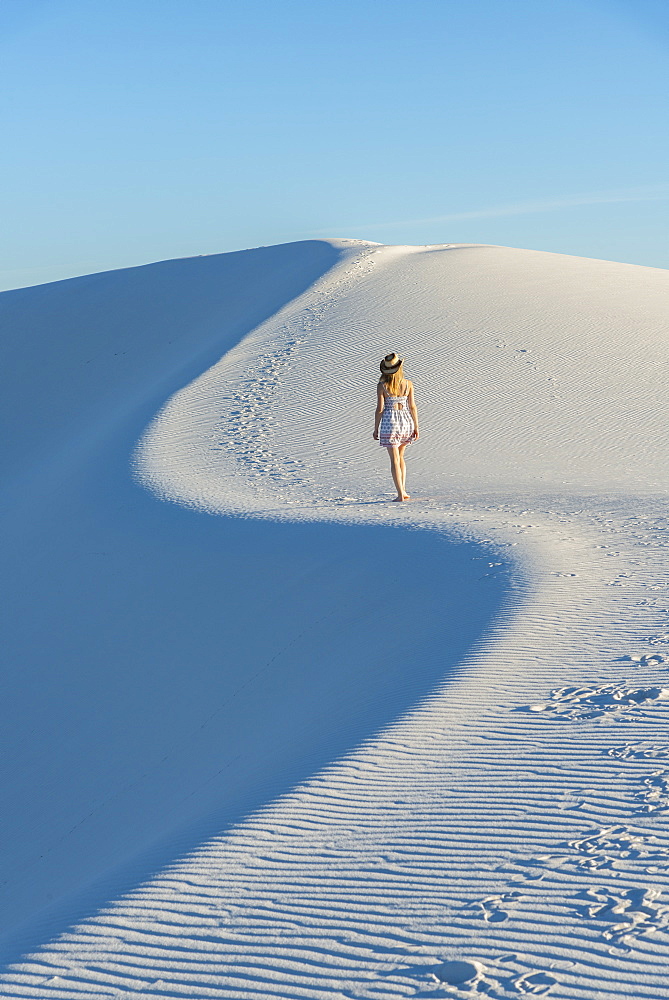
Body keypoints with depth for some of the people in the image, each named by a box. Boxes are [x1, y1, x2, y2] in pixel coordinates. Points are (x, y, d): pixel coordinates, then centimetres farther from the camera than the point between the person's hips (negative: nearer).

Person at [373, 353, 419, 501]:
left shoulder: (382, 386, -8)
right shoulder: (408, 384, -2)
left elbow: (380, 409, -7)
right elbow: (412, 407, 0)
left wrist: (376, 429, 3)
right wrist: (416, 427, 8)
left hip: (390, 421, -3)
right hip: (406, 421, 3)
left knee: (395, 459, 2)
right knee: (400, 456, 21)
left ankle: (400, 494, -1)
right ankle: (403, 489, 16)